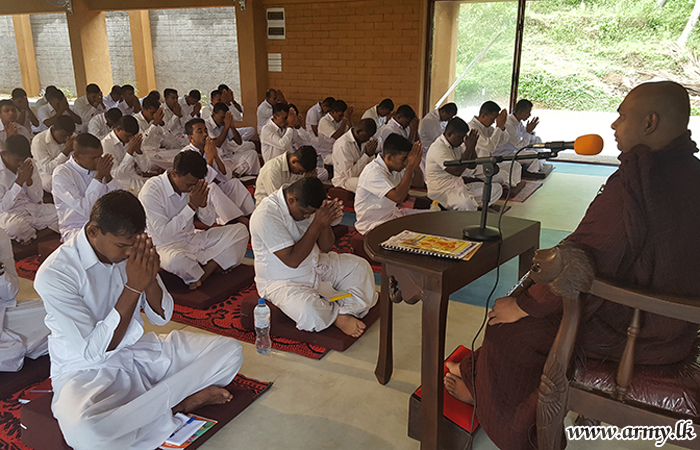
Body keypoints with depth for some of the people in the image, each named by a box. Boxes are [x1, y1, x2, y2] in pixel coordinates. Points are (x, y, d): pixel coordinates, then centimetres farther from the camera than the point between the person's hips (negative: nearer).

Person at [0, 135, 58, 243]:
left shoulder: (28, 164, 5)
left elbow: (37, 199, 7)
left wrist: (29, 179, -12)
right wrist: (19, 181, -21)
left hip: (33, 208, 5)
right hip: (9, 213, -5)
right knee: (16, 226, -38)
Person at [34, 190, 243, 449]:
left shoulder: (132, 250, -3)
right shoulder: (54, 274, -21)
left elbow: (161, 318, 1)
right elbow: (94, 352, -22)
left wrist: (150, 278, -20)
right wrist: (133, 287, -28)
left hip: (141, 352, 5)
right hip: (87, 370, -5)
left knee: (230, 350, -8)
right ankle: (176, 403, -16)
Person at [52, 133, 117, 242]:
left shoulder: (99, 167, 6)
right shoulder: (61, 174, -11)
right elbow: (85, 210, -21)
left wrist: (107, 176, -10)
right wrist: (98, 177, -20)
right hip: (75, 228, -5)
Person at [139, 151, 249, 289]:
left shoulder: (193, 185, -3)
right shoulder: (151, 191, -21)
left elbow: (209, 221, 6)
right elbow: (163, 235, -27)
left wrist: (203, 204, -18)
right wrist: (192, 206, -28)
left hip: (192, 239, 6)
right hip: (165, 246, -6)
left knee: (240, 230, -8)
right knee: (175, 259, -43)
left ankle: (208, 268, -21)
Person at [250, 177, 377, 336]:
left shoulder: (307, 205, -6)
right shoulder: (265, 216, -27)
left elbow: (325, 248, -2)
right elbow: (292, 261, -31)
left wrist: (326, 223, -23)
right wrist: (317, 224, -31)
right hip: (282, 281, -7)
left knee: (359, 266, 0)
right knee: (309, 313, -34)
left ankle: (349, 311, -15)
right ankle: (338, 317, -4)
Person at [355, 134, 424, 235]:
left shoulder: (394, 166, 1)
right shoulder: (373, 172, -26)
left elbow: (418, 183, 7)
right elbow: (398, 197, -36)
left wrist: (416, 165, -14)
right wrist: (410, 167, -31)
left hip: (392, 214, 9)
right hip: (373, 225, -9)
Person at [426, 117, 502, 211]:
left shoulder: (457, 145, 11)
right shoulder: (438, 148, -18)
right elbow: (457, 171, -27)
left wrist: (472, 147, -1)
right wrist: (469, 148, -20)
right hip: (443, 190, -9)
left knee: (496, 188, -1)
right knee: (466, 203, -42)